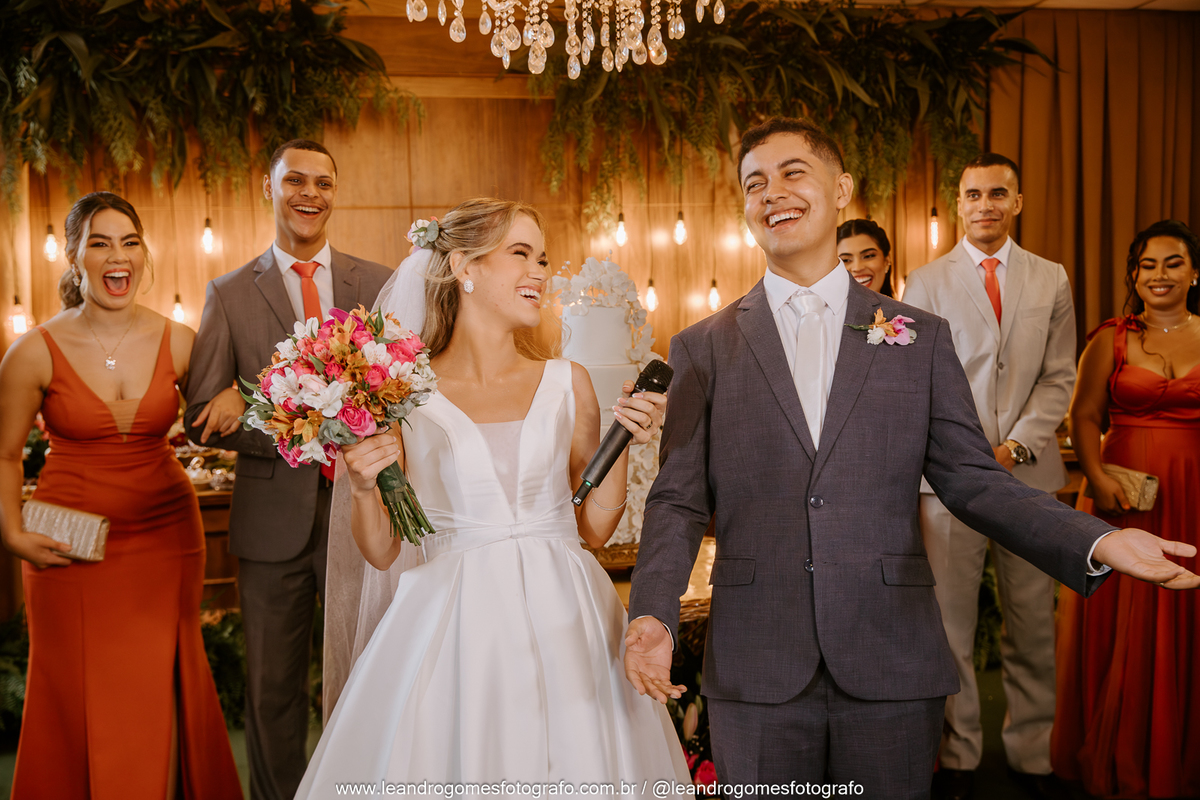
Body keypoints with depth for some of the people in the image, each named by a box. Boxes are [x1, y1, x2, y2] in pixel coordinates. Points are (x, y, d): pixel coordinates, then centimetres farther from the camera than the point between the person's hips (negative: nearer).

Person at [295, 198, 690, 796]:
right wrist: (363, 487, -15)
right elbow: (380, 551, 3)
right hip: (454, 628, -2)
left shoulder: (566, 383, 3)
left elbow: (594, 525, 6)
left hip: (563, 625, 2)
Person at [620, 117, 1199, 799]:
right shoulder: (703, 349, 5)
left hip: (893, 667, 0)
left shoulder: (922, 338, 6)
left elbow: (973, 479, 3)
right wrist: (654, 613, -13)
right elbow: (678, 500, 2)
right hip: (757, 675, 0)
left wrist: (1099, 542, -12)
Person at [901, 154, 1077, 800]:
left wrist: (1015, 446, -8)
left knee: (1033, 627, 7)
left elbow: (1058, 378, 6)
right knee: (949, 626, 3)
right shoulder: (926, 283, 4)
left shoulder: (1051, 280, 10)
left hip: (1029, 473, 2)